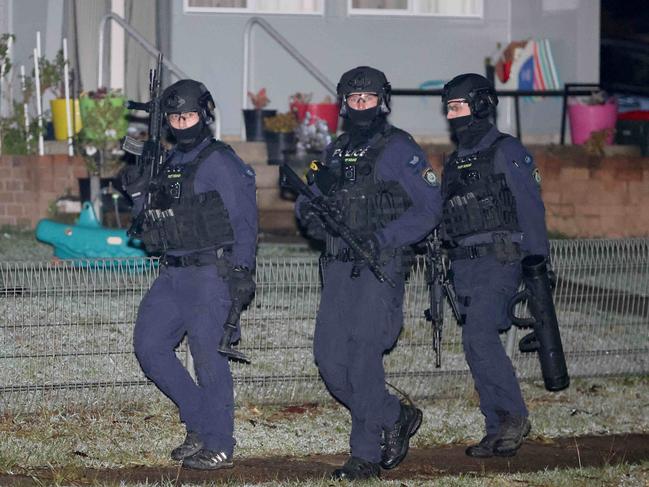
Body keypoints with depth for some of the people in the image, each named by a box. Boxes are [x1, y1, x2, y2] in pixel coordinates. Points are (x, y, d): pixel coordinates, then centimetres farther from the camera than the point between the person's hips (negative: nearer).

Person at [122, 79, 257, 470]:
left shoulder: (220, 162, -9)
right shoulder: (169, 163, 15)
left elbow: (244, 220, -10)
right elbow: (152, 218, 22)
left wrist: (241, 274, -15)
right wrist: (137, 189, 3)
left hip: (210, 274, -8)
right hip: (173, 275, 8)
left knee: (208, 356, -6)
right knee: (149, 346, 6)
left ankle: (219, 446, 3)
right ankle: (200, 423, 16)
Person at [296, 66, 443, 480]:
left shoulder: (399, 149, -3)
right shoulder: (336, 152, 17)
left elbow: (429, 206, -7)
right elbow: (310, 197, 24)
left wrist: (382, 238, -17)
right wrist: (309, 213, -1)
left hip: (381, 266, -7)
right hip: (339, 267, 7)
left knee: (363, 357, -13)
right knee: (329, 357, 2)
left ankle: (367, 455, -5)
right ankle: (395, 417, 20)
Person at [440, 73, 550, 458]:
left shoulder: (508, 152, -4)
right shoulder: (455, 162, 18)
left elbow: (531, 209, -8)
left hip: (498, 262, -8)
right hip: (464, 266, 8)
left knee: (479, 339, -19)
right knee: (479, 346, 5)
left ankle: (514, 416, -9)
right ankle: (499, 433, 10)